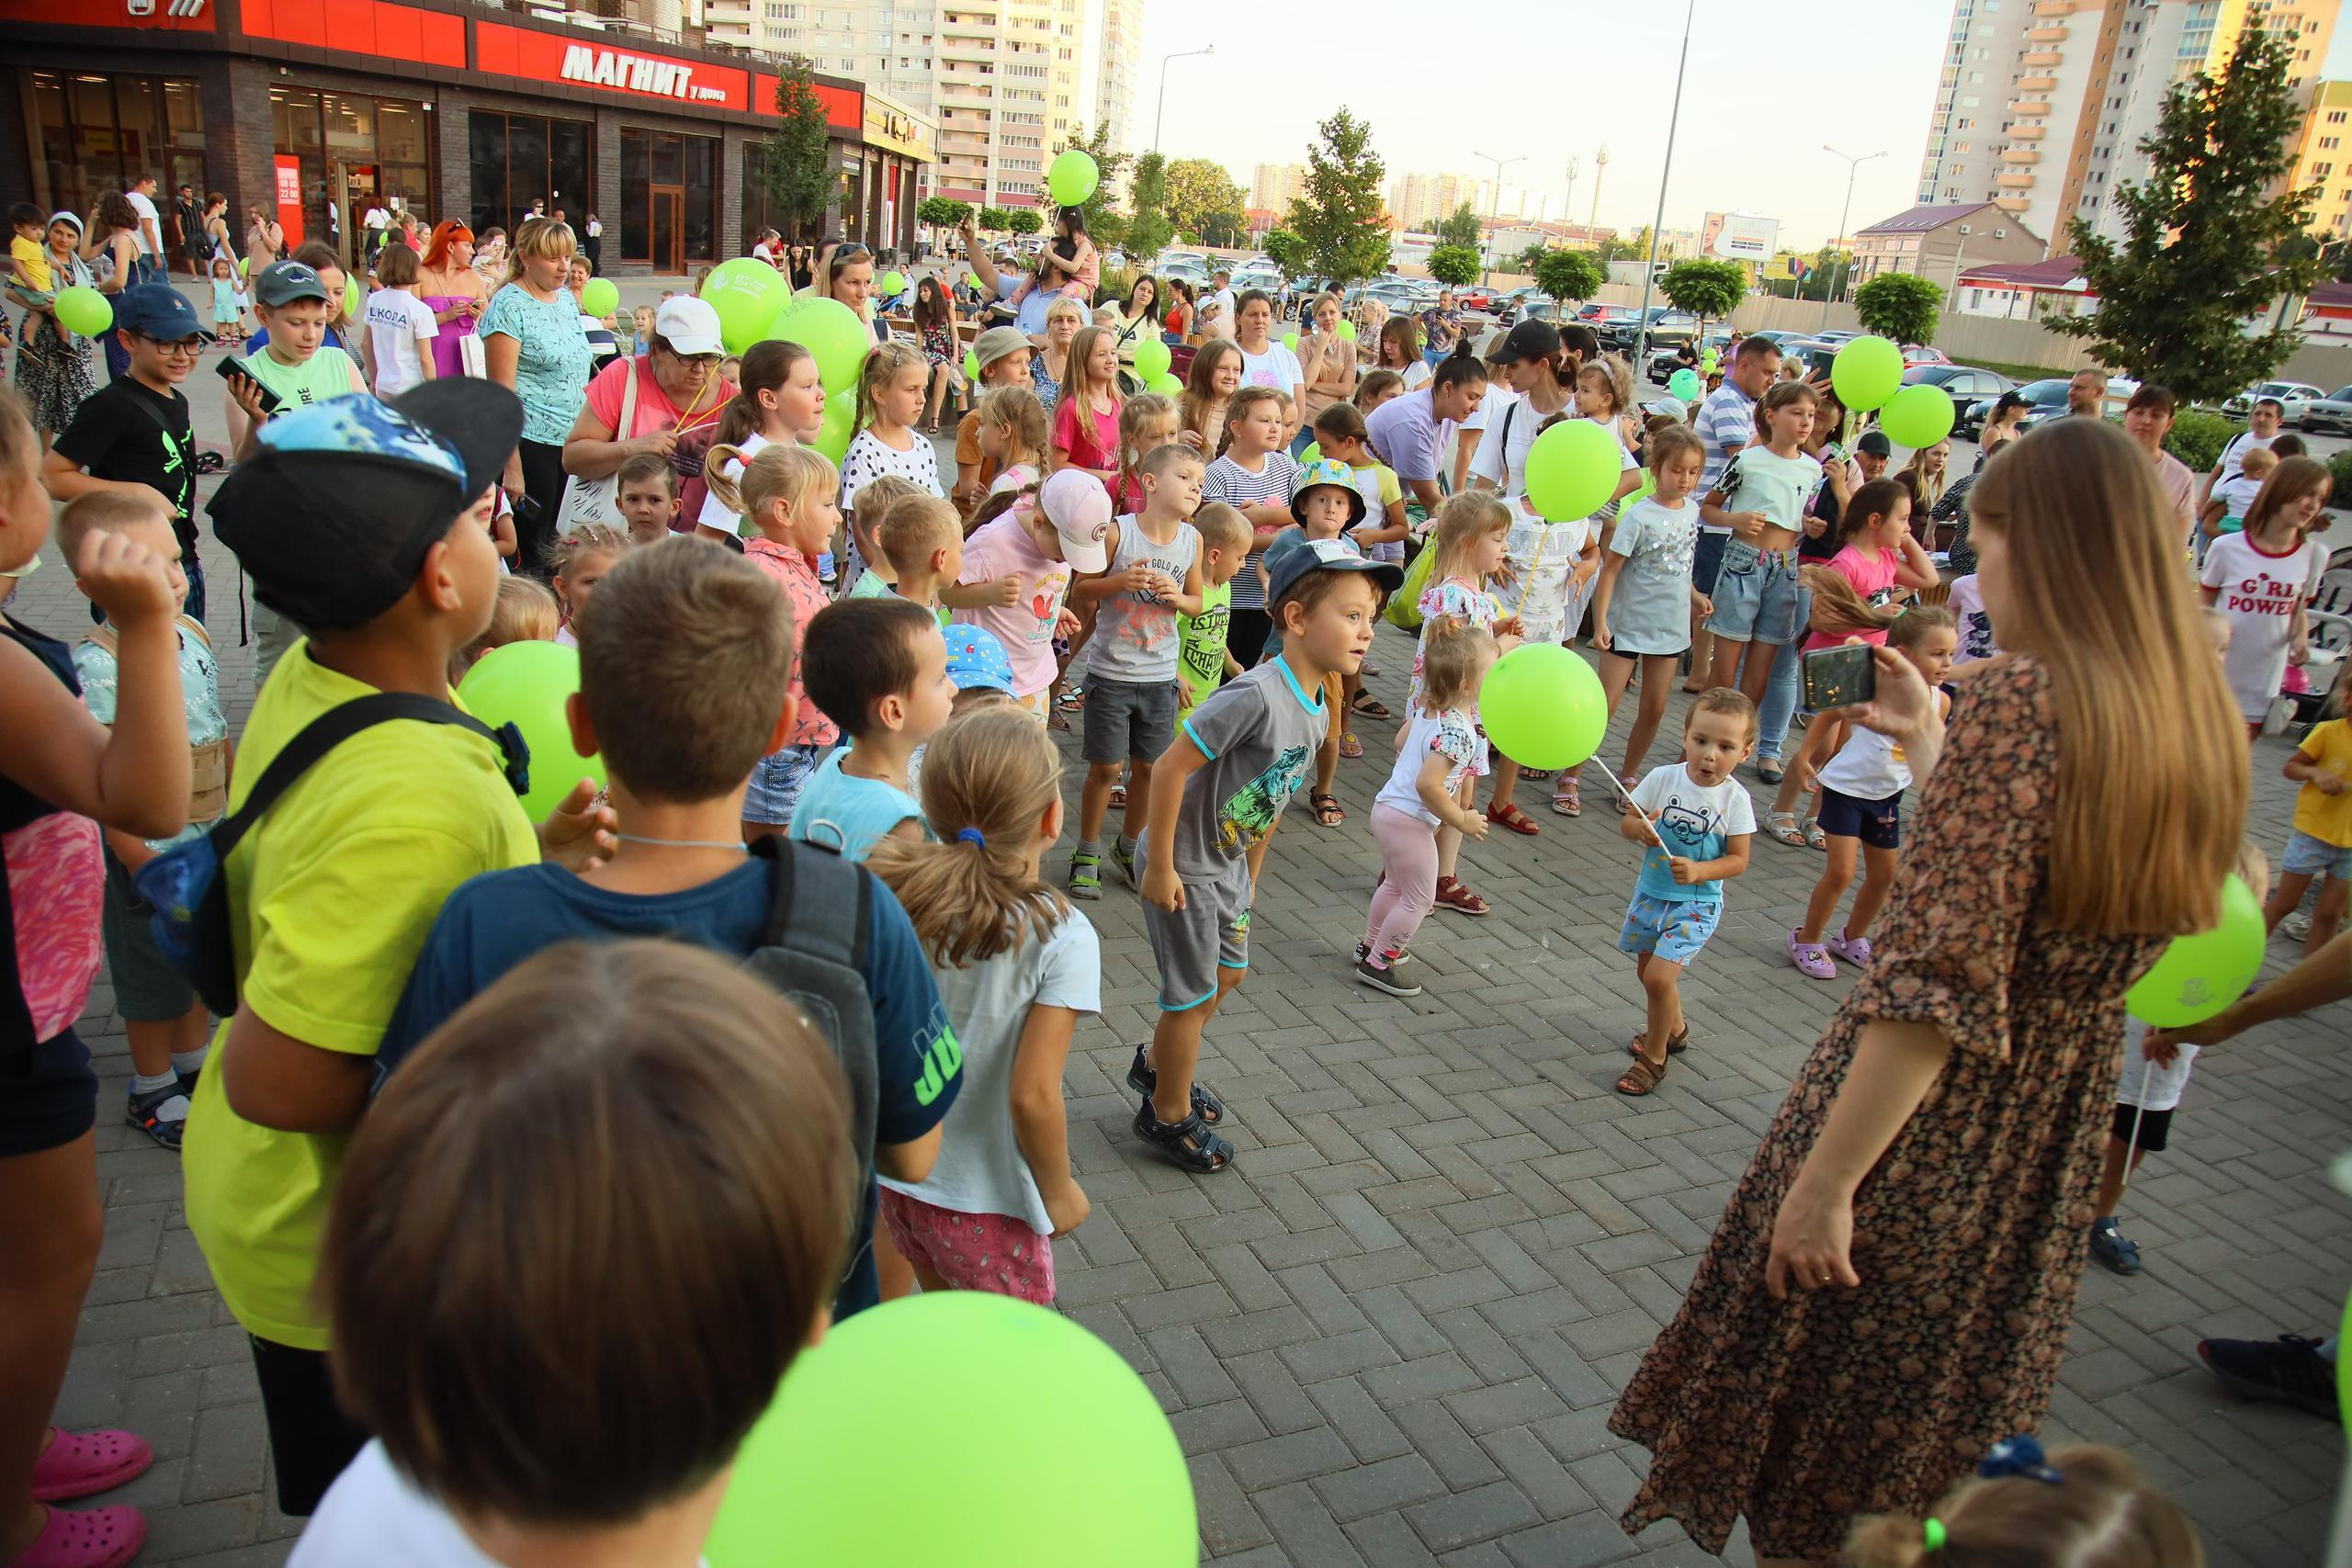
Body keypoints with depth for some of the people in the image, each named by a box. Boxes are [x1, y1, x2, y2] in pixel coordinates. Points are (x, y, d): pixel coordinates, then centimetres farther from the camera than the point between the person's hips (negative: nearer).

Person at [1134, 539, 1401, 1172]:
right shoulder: (1256, 696, -31)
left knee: (1227, 973, 23)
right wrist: (1160, 869, -23)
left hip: (1229, 864, 9)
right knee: (1195, 995, 7)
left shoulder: (1316, 711, -1)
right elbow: (1169, 769, -29)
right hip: (1186, 868, -9)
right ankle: (1170, 1114, 31)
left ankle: (1155, 1066, 47)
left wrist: (1251, 870, 18)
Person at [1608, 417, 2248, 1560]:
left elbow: (1941, 982, -27)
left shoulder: (2020, 699, -22)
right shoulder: (2196, 722, 2)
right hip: (2060, 1130, 7)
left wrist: (1823, 1181, -23)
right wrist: (1930, 747, 19)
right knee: (1938, 1423, 28)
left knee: (1822, 1423, 14)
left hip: (1931, 1127, -7)